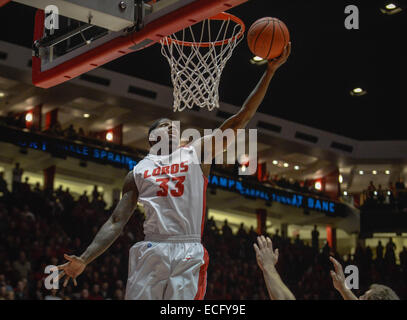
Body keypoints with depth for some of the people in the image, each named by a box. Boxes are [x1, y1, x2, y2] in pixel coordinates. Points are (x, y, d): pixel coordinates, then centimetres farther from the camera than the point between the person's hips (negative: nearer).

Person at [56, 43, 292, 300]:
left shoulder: (197, 152, 15)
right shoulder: (138, 172, 18)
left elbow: (240, 121, 10)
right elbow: (116, 222, 15)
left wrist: (270, 71, 4)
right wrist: (84, 260, 3)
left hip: (189, 253, 0)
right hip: (150, 252, 1)